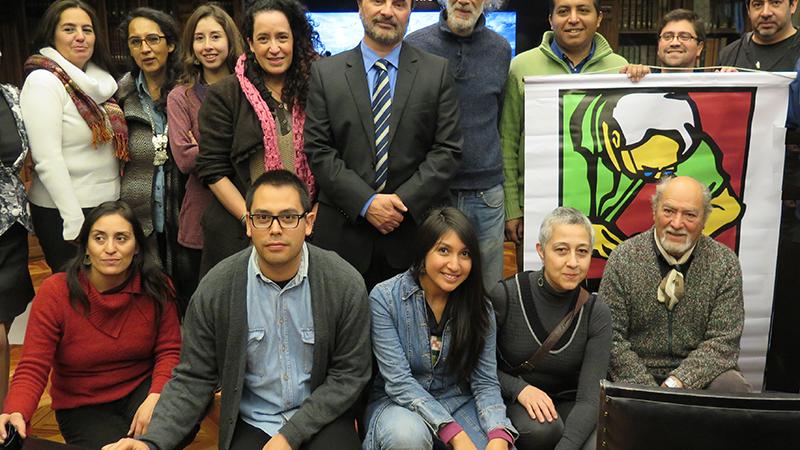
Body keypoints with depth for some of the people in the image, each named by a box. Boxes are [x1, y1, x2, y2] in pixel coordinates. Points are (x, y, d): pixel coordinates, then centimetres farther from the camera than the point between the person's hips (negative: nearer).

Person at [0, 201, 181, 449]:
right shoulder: (55, 292, -16)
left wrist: (155, 397, -26)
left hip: (141, 389, 1)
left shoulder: (156, 287, -10)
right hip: (82, 407, -1)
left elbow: (169, 351, -7)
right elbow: (32, 369, -19)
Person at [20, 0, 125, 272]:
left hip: (109, 204, 7)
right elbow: (47, 160, -19)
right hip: (64, 212, -7)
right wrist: (75, 222, -21)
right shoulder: (43, 81, -13)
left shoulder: (96, 81, 8)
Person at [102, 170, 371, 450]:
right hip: (251, 422, 1)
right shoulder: (214, 290, -9)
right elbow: (193, 379, -3)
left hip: (322, 416, -1)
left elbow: (349, 374, -5)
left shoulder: (347, 285, -12)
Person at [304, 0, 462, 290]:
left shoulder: (438, 71, 5)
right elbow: (318, 150, 0)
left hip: (416, 228, 0)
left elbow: (448, 150, 0)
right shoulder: (325, 72, 5)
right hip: (345, 230, 0)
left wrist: (404, 200, -12)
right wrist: (366, 202, -12)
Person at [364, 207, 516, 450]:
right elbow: (398, 382, -19)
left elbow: (485, 382, -6)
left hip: (457, 402, 3)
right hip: (398, 403, -3)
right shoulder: (385, 298, -15)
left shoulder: (479, 306, -4)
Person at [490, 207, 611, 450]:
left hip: (567, 404, 2)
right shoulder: (504, 297, -16)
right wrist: (519, 388, -21)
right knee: (543, 428, -34)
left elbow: (590, 398, -16)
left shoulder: (596, 313, -11)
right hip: (512, 402, -1)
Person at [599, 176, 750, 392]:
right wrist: (647, 390, -19)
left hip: (699, 375, 1)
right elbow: (612, 338, -7)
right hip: (638, 374, -1)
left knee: (734, 387, -28)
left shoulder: (725, 263, -1)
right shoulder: (623, 258, -5)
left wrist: (677, 382, -21)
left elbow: (723, 341, -6)